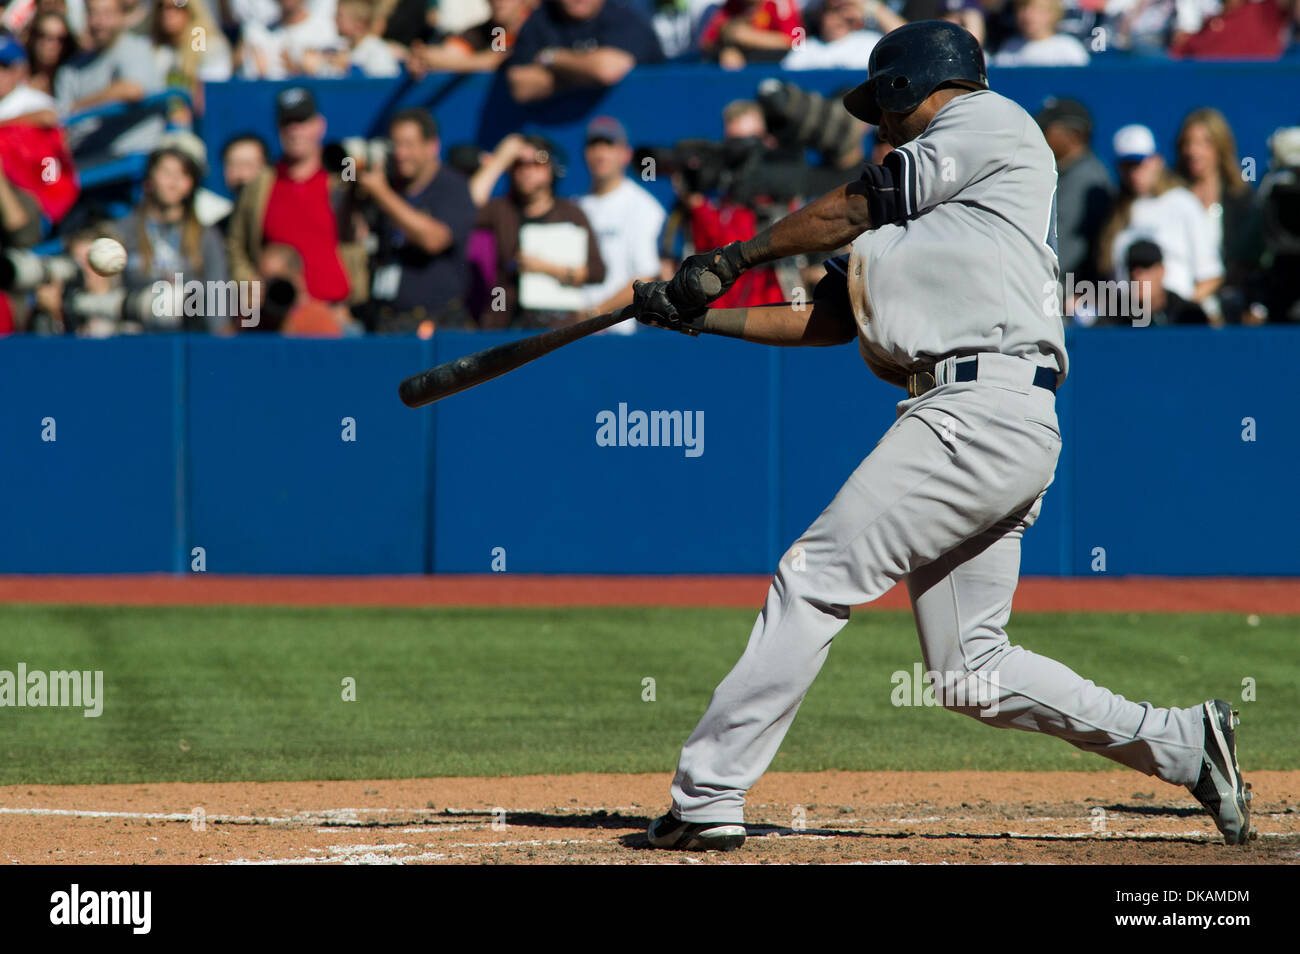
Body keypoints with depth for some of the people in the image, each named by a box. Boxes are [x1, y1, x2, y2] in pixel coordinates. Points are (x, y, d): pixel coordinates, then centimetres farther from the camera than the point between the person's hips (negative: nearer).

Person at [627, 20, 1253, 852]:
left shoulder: (991, 121, 5)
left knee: (816, 580, -9)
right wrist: (704, 316, 21)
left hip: (983, 408, -9)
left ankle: (708, 798, -9)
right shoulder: (924, 213, 30)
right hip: (998, 426, 9)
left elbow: (852, 211, 4)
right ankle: (1181, 744, 6)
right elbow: (836, 318, 27)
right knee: (969, 672, 6)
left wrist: (732, 258, 15)